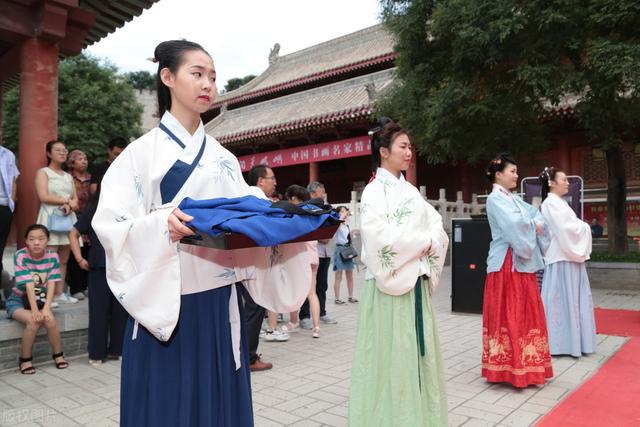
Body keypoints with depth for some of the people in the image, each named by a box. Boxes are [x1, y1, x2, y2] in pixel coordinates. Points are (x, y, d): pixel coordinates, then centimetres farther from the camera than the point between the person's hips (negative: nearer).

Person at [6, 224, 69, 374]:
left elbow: (51, 284, -14)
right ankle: (25, 360, -8)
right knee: (33, 322, -30)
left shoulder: (52, 256, -10)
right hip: (18, 300, -2)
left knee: (50, 320, -26)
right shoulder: (20, 256, -17)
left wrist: (46, 308, -26)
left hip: (41, 299, 2)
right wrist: (34, 310, -29)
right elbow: (29, 284, -24)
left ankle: (58, 355, -2)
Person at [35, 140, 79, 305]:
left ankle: (60, 293, 8)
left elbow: (76, 199, 14)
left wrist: (70, 205, -8)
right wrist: (67, 201, -5)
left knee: (64, 259, 3)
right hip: (51, 217, -5)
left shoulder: (69, 176, 21)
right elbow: (43, 197, -9)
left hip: (68, 218, 6)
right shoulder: (43, 172, 4)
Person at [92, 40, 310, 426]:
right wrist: (162, 226, -29)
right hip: (164, 305, -4)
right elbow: (112, 227, -11)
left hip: (220, 305, 5)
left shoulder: (225, 160, 11)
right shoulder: (142, 152, -3)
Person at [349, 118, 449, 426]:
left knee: (418, 355, 12)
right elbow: (380, 238, -20)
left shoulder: (410, 190, 15)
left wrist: (429, 244, -10)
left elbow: (438, 227, 11)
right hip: (389, 287, -7)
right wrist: (423, 242, -11)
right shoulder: (374, 191, -7)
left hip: (416, 283, 7)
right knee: (390, 357, 0)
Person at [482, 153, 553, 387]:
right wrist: (533, 226, -5)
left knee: (525, 313, 12)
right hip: (507, 264, -9)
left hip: (522, 262, 9)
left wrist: (538, 225, -8)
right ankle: (509, 368, 3)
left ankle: (524, 365, 22)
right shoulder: (495, 199, -9)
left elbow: (537, 215, 13)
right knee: (508, 315, -5)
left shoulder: (514, 199, 18)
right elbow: (514, 223, -22)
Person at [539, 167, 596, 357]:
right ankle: (560, 343, 4)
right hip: (562, 258, -10)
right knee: (562, 300, -4)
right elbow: (565, 229, -19)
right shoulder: (551, 203, -12)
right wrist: (585, 227, -4)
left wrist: (582, 227, 2)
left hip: (569, 256, 10)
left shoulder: (559, 202, 19)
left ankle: (572, 341, 21)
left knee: (571, 299, 13)